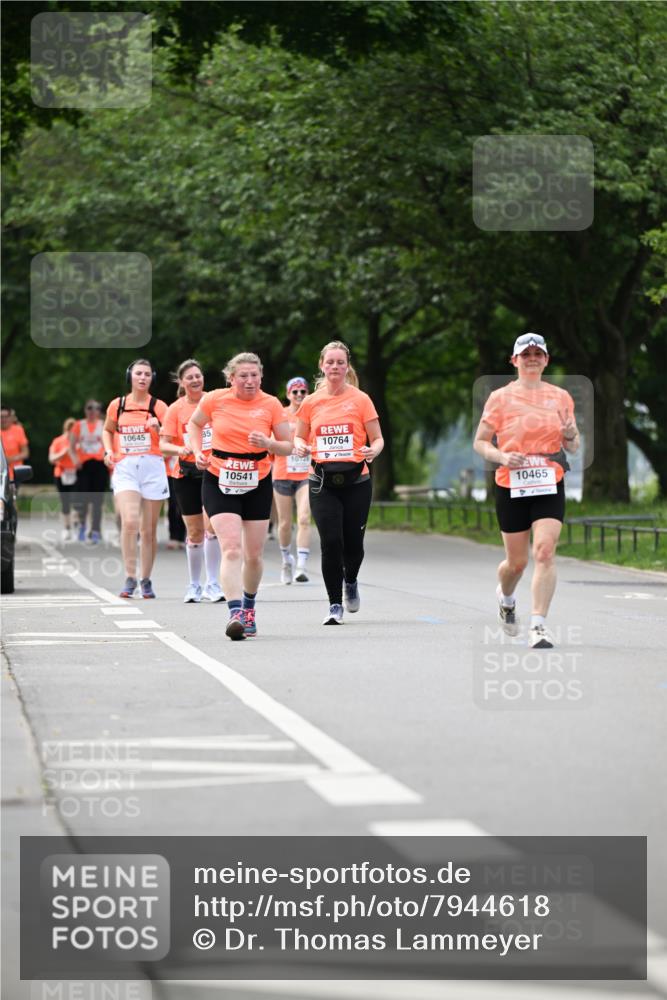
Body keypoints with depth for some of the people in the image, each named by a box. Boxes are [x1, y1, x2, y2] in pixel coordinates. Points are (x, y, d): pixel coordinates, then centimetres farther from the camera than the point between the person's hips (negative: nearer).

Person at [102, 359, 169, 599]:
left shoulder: (158, 407, 3)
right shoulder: (117, 405, 8)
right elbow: (107, 430, 24)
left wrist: (158, 428, -19)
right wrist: (108, 451, 7)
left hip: (152, 466, 0)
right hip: (125, 468, 0)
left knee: (149, 529, 3)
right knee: (129, 522, -18)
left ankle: (146, 580, 16)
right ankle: (130, 579, -14)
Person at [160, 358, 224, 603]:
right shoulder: (175, 409, 0)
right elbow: (163, 444, -4)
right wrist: (179, 449, -23)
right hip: (186, 473, 1)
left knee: (211, 526, -16)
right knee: (195, 532, 5)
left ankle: (213, 585, -10)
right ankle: (194, 586, 20)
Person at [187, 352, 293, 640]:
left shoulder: (271, 404, -5)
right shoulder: (214, 400, -6)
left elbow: (288, 446, 1)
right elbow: (194, 424, 14)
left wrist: (268, 444, -19)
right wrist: (198, 452, -2)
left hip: (258, 485, 2)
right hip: (219, 483, -2)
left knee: (253, 555, 9)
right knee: (231, 549, -19)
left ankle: (249, 607, 35)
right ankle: (235, 613, -27)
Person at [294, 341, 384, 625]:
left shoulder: (360, 399, 1)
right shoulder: (311, 402, 6)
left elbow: (377, 439, 4)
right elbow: (298, 437, 16)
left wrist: (373, 450, -19)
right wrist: (300, 447, -7)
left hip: (356, 480, -1)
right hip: (323, 481, 1)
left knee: (353, 542, 2)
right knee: (330, 542, -10)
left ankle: (350, 581, 36)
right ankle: (334, 605, 1)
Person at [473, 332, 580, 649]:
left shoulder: (560, 397, 7)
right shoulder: (500, 398, 1)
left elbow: (572, 447, 14)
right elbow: (480, 442, 3)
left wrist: (570, 436, -10)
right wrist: (502, 456, -16)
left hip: (549, 486, 1)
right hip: (511, 488, -1)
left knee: (545, 552, -17)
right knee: (516, 561, 7)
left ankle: (538, 626, -17)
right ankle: (505, 597, 43)